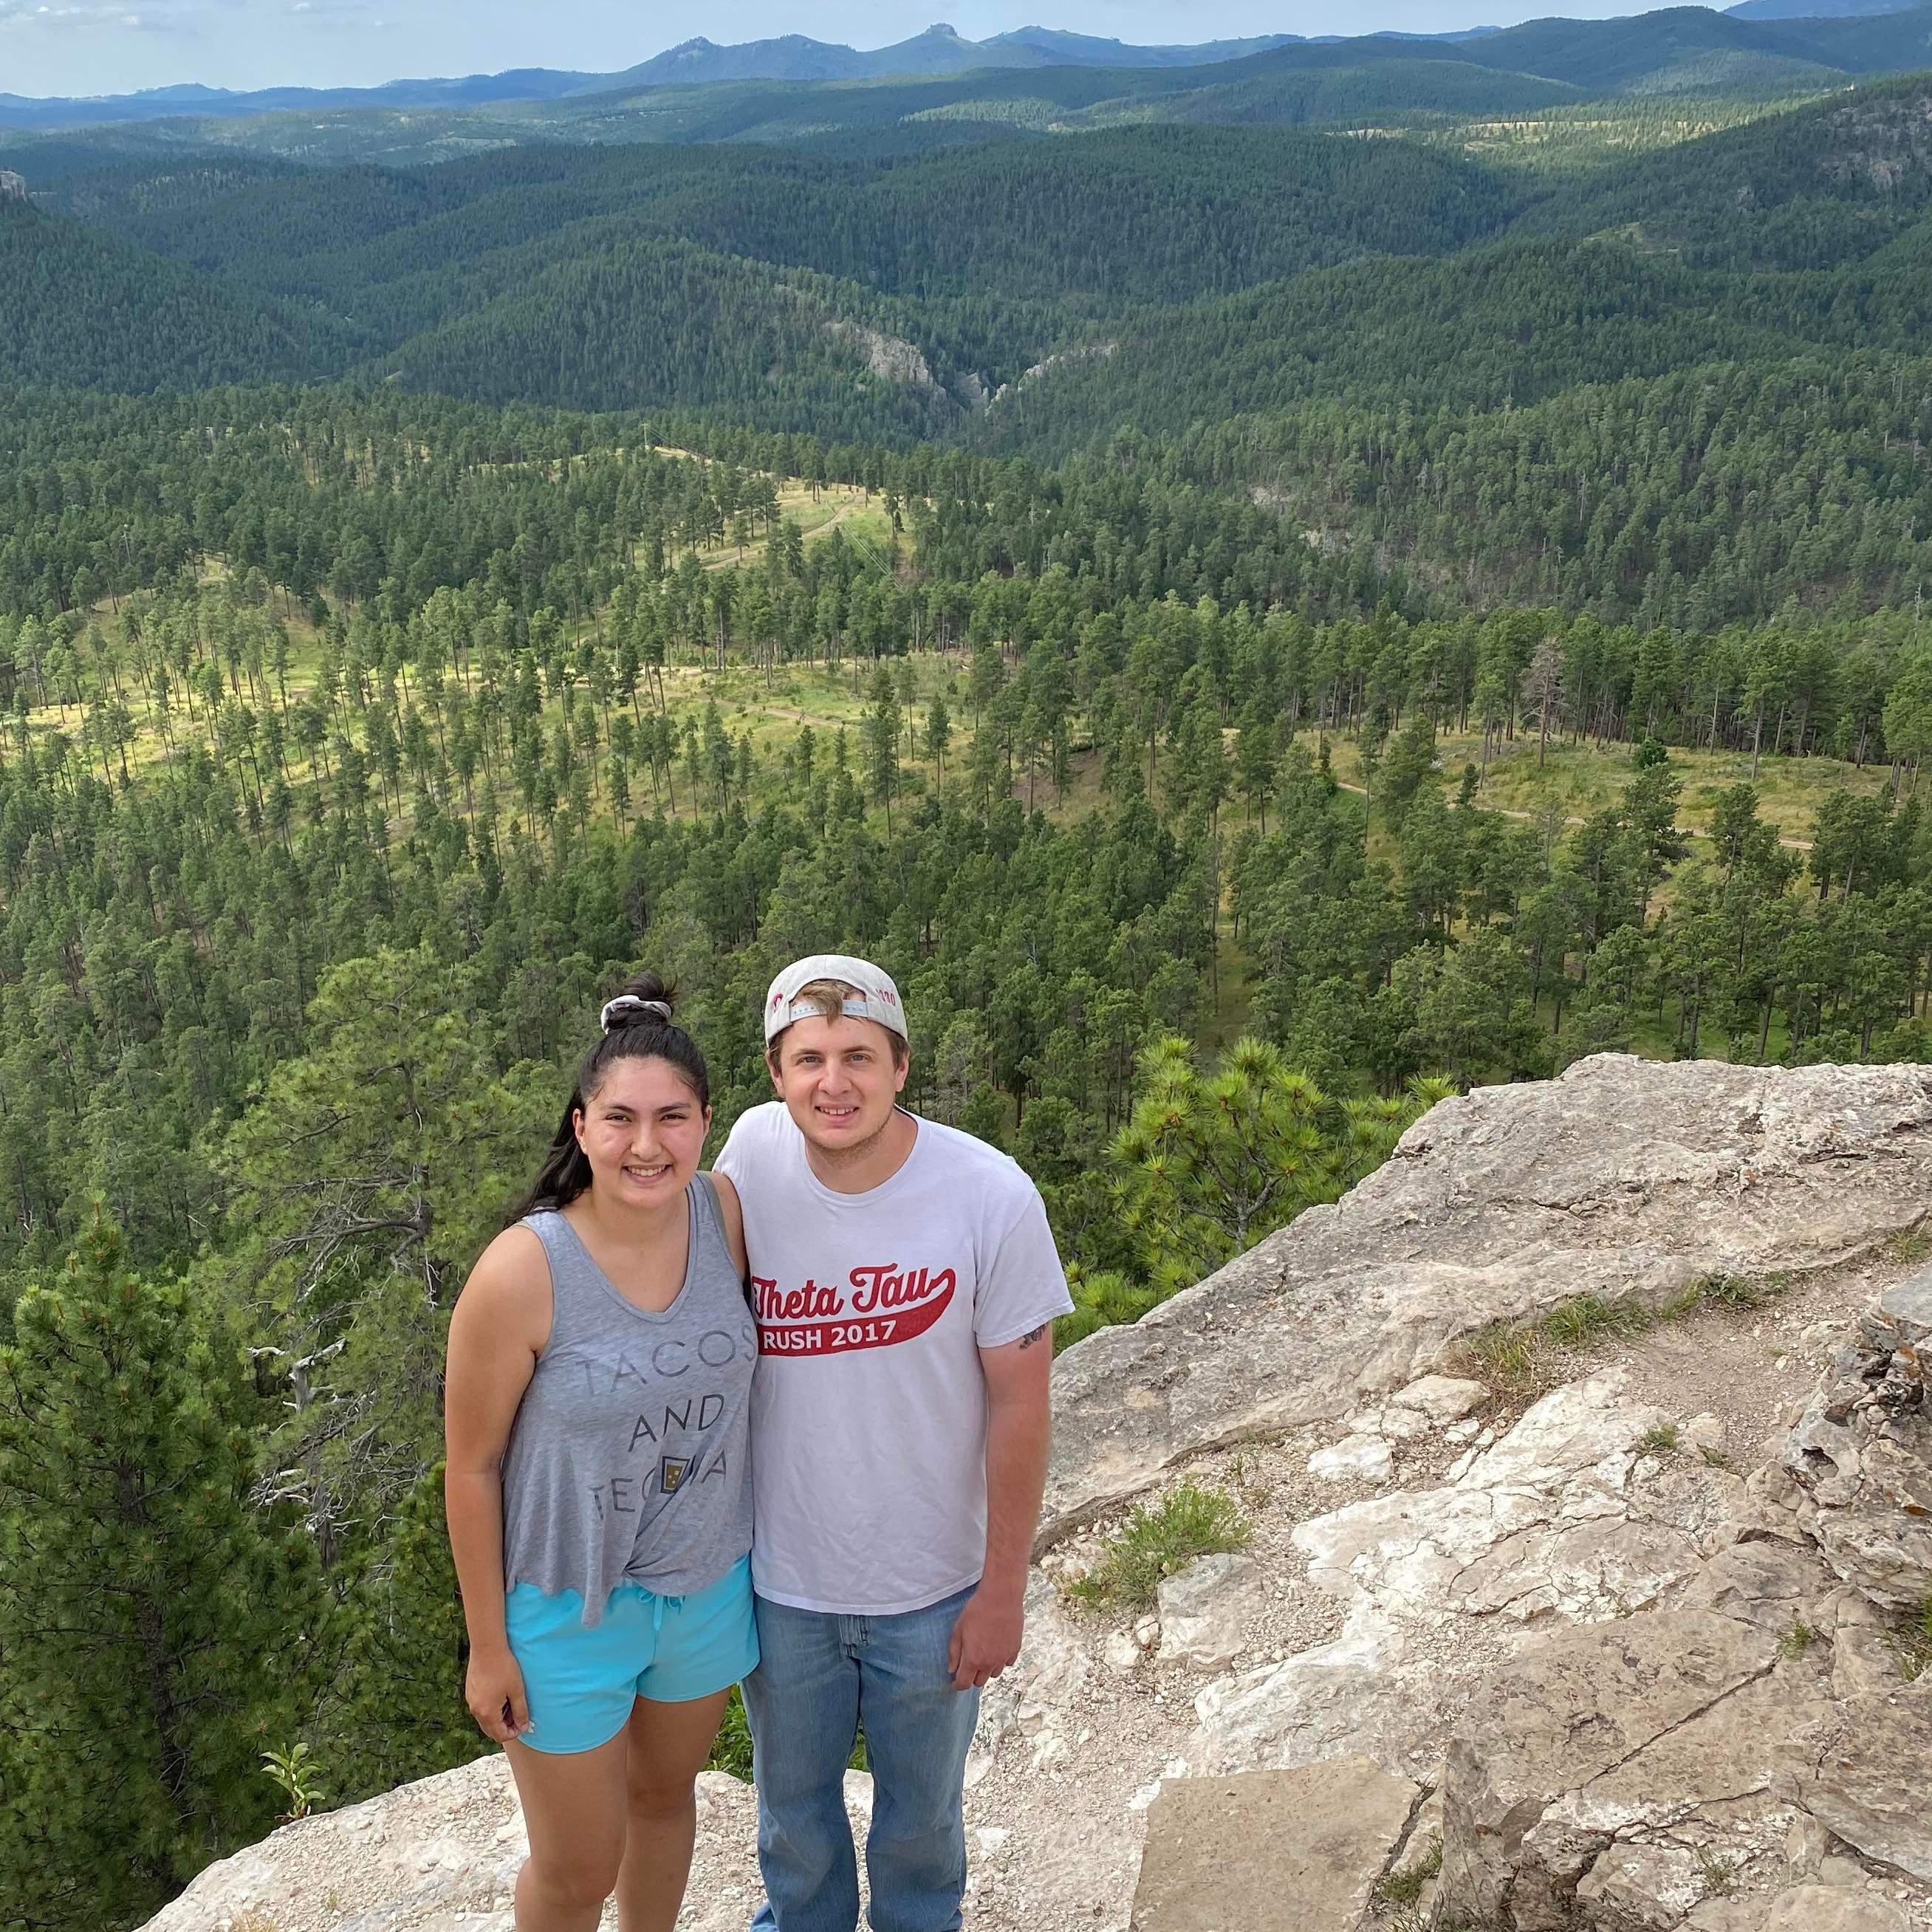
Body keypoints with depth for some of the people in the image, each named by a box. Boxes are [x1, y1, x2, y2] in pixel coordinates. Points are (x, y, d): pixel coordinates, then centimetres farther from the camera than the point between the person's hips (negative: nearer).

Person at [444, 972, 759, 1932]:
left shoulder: (724, 1214, -13)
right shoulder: (522, 1271, -26)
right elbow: (472, 1467, -14)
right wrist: (488, 1645, -7)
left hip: (708, 1587, 4)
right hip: (569, 1604, -4)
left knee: (666, 1795, 28)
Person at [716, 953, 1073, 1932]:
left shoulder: (993, 1199, -23)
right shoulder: (753, 1152, -16)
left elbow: (1019, 1401, -14)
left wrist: (1002, 1589, -8)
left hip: (930, 1589, -2)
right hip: (781, 1576, 2)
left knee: (922, 1809, 24)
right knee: (792, 1801, 27)